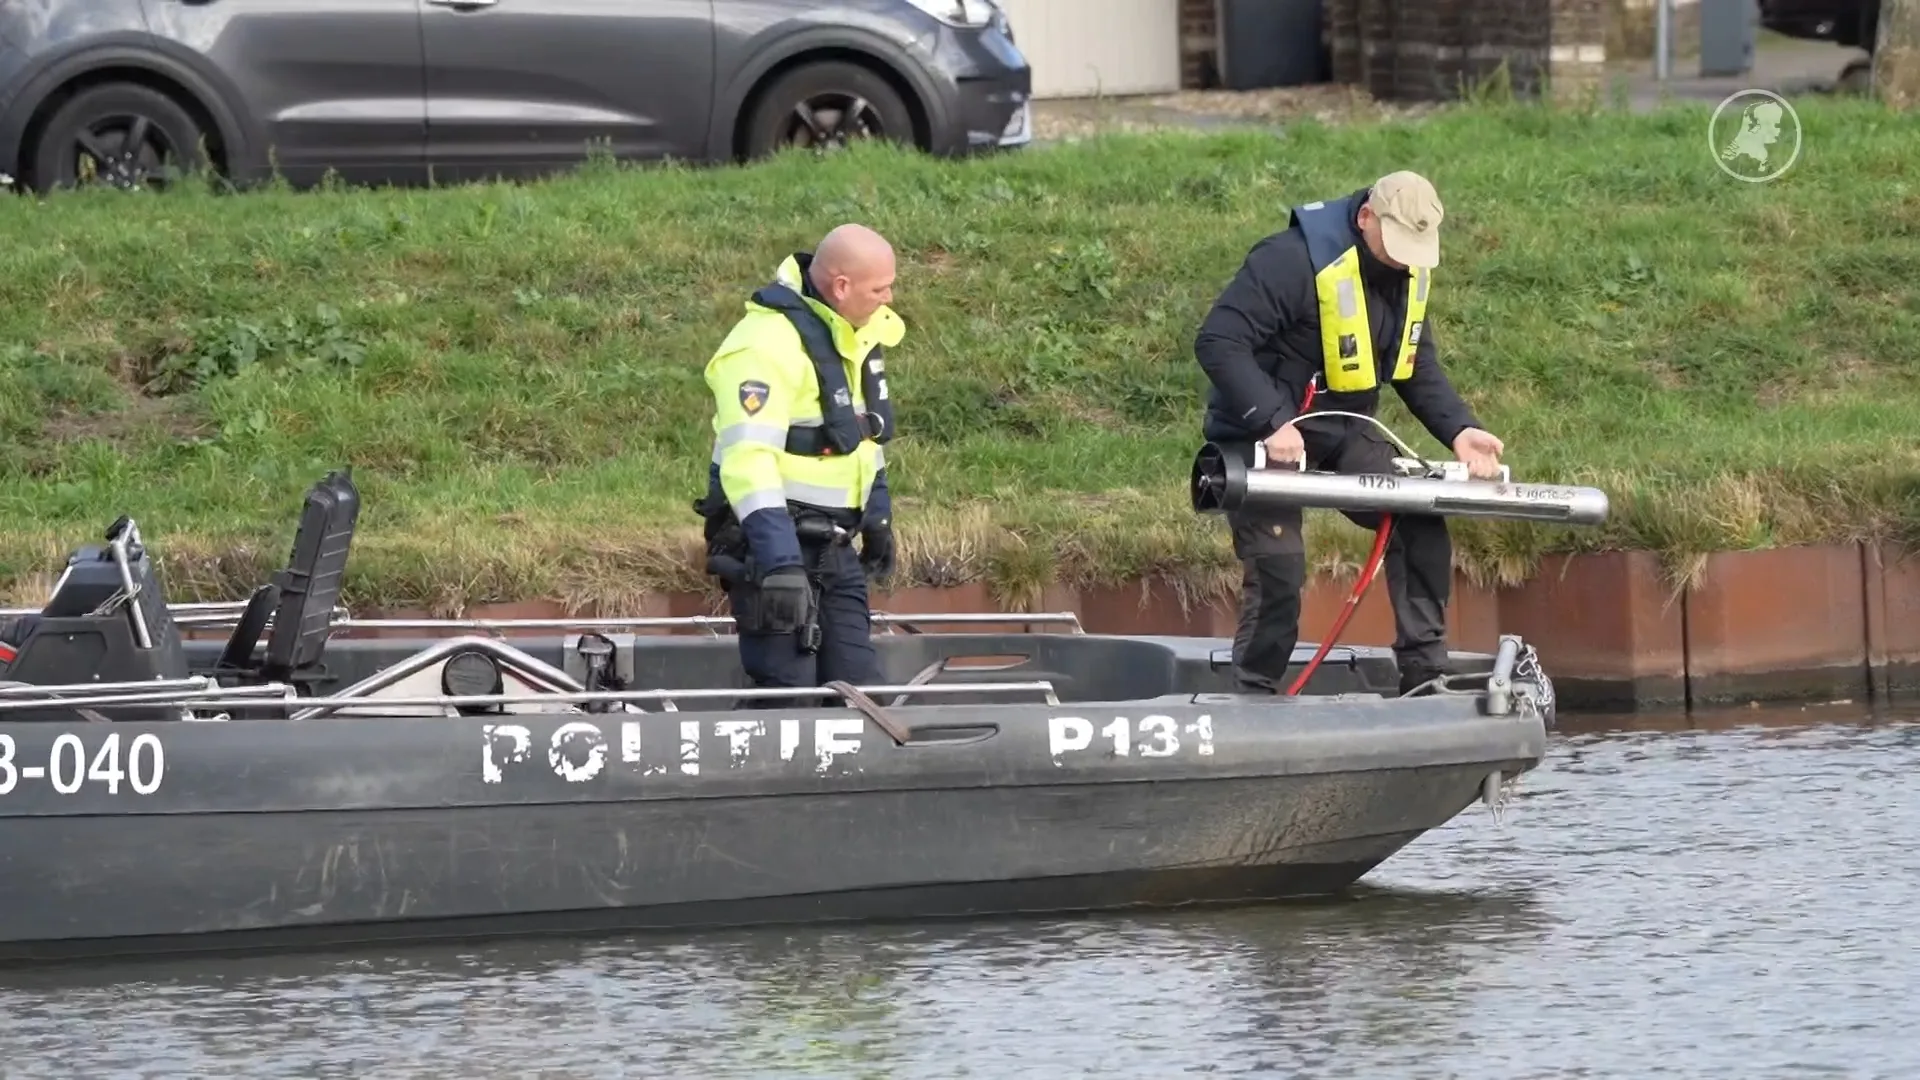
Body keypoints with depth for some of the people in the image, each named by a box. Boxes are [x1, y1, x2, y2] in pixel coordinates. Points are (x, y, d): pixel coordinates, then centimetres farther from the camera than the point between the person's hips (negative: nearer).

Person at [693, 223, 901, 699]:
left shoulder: (858, 333, 9)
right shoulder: (768, 345, -22)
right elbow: (748, 458, -29)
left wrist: (878, 518, 27)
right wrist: (779, 562, -34)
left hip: (833, 547, 9)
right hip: (776, 538, -9)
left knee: (857, 687, 5)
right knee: (787, 697, -11)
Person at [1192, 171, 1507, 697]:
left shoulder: (1407, 276, 2)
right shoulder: (1292, 260, -24)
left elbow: (1420, 369, 12)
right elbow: (1217, 342, -27)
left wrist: (1459, 430, -5)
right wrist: (1271, 422, -34)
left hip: (1344, 434, 7)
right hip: (1266, 436, -7)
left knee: (1422, 528, -5)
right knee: (1279, 569, -16)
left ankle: (1425, 675, 2)